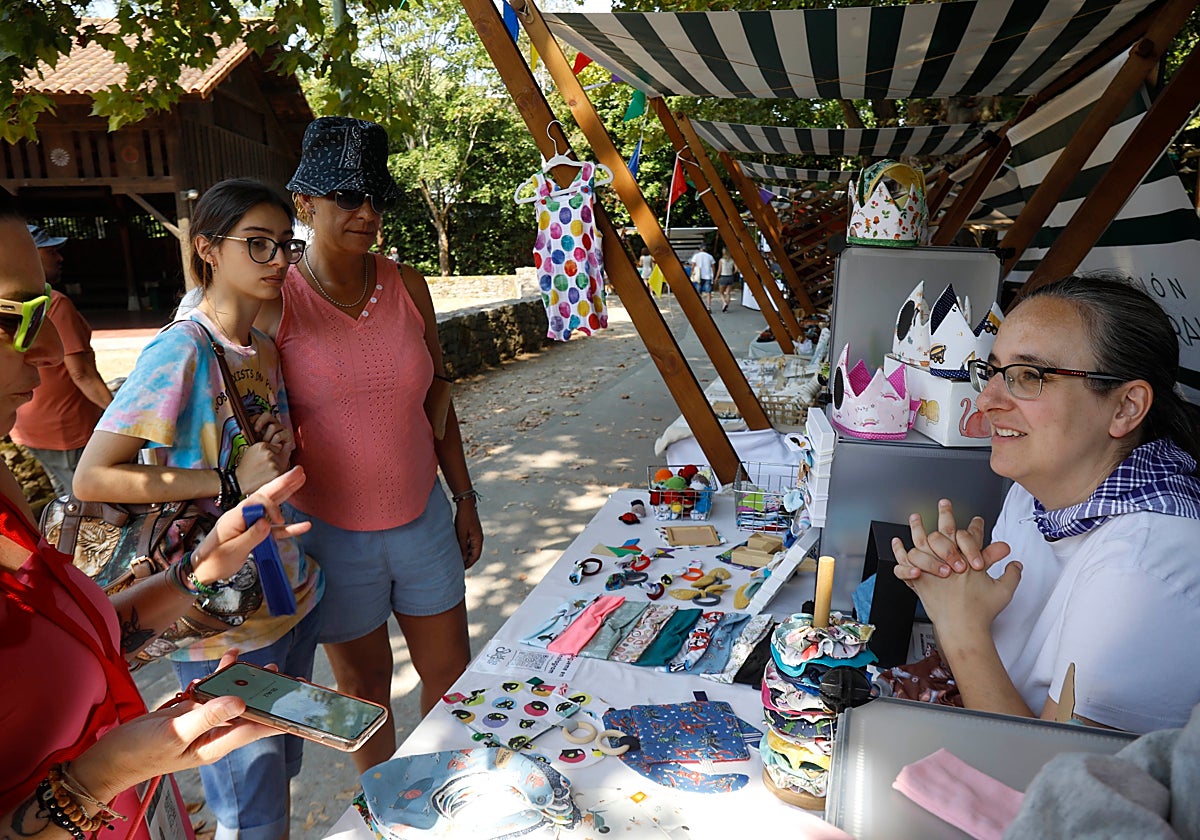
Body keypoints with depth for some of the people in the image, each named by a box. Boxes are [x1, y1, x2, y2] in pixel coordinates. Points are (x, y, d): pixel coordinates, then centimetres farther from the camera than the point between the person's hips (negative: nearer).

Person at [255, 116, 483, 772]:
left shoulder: (408, 287, 0)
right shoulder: (275, 304, -12)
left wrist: (464, 496, 9)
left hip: (423, 518, 4)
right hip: (333, 531, -3)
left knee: (452, 674, 16)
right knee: (364, 687, 15)